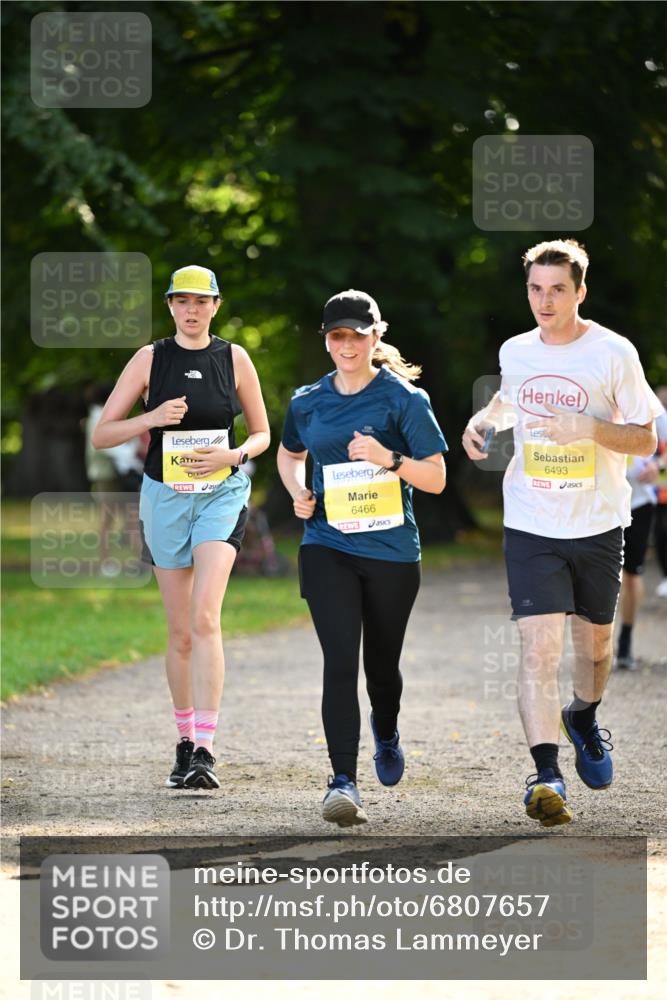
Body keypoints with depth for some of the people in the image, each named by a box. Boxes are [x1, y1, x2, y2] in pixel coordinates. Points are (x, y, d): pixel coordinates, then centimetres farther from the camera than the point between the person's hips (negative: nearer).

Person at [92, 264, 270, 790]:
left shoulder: (234, 359, 2)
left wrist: (235, 454, -10)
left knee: (205, 617, -19)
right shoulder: (150, 358, 1)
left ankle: (205, 750, -24)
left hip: (222, 494, -2)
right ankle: (185, 744, 22)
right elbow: (102, 435, 0)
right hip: (164, 495, 2)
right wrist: (152, 418, -17)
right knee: (180, 632, 6)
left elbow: (262, 434, 11)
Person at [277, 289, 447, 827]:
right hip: (327, 547, 1)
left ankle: (386, 731, 48)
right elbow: (289, 454, 26)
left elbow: (436, 477, -4)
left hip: (391, 549, -1)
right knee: (340, 661, -15)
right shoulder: (308, 402, 6)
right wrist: (298, 493, 6)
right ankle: (344, 781, -20)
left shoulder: (404, 399, -4)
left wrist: (389, 459, -21)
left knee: (381, 664, 14)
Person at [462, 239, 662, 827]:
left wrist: (591, 429, -21)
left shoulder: (614, 353, -7)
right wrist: (483, 420, 5)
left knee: (594, 641, 16)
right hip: (531, 528, 1)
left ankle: (584, 720, 48)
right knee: (538, 647, -14)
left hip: (598, 524, -1)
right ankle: (547, 776, -20)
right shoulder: (515, 352, 4)